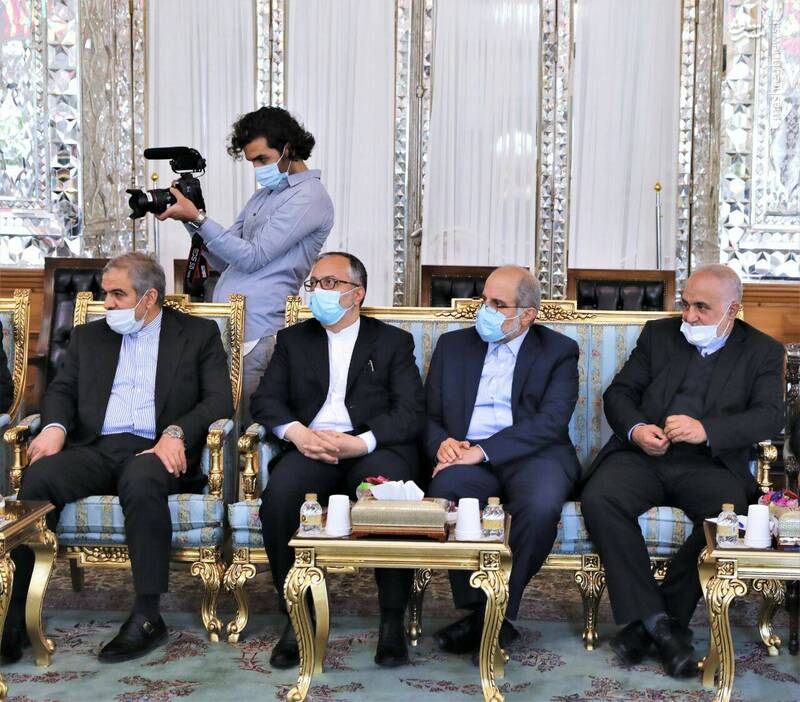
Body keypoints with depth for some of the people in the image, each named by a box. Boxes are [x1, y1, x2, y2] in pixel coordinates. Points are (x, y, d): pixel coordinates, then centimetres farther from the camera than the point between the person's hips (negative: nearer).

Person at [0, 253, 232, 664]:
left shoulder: (199, 334, 13)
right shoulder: (88, 337, 24)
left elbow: (219, 400, 3)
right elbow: (61, 389, 16)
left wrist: (176, 433, -15)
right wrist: (55, 426, -8)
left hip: (155, 450, -3)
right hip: (95, 449, 3)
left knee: (141, 482, -38)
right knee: (38, 477, -29)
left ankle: (147, 615, -30)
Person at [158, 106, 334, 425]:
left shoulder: (309, 197, -8)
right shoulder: (263, 195, 21)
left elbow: (252, 257, -14)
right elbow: (223, 261, 20)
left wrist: (197, 218, -12)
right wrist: (191, 220, 6)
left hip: (255, 334, -8)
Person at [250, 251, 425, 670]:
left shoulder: (393, 341, 13)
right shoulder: (293, 340, 22)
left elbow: (411, 414, 1)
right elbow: (265, 399, 10)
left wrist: (361, 442, -16)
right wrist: (297, 432, -12)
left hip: (375, 449, -2)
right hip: (312, 447, 2)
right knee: (278, 494, -31)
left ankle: (392, 620, -20)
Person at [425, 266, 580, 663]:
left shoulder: (558, 351, 8)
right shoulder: (453, 346, 20)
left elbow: (551, 421, -7)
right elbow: (430, 415, 18)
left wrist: (484, 450, -17)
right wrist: (441, 444, -6)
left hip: (531, 455, -2)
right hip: (466, 455, 2)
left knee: (542, 506, -36)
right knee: (444, 492, -33)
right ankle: (477, 610, -18)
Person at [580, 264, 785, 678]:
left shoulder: (762, 351, 10)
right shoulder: (658, 334, 16)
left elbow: (770, 416, -3)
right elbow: (618, 392, 13)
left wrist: (707, 430, -20)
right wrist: (635, 429, -11)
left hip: (710, 463, -1)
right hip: (643, 455, 2)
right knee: (598, 500, -29)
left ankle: (648, 621, -18)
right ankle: (655, 619, -21)